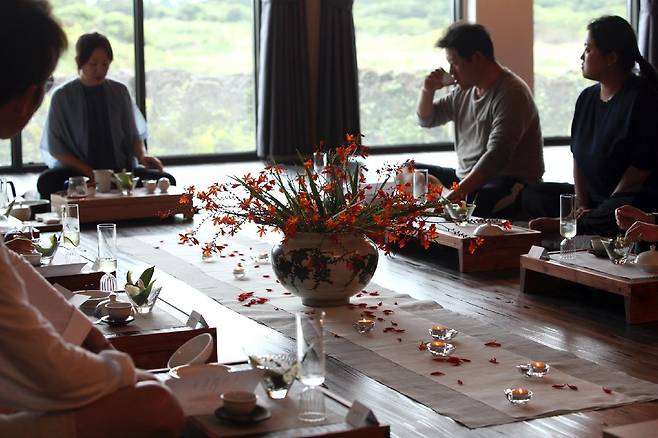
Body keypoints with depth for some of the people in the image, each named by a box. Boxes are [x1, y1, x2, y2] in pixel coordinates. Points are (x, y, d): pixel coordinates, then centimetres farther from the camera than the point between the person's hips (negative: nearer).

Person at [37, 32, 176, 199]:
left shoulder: (119, 91, 9)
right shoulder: (63, 96, 2)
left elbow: (133, 134, 14)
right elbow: (55, 147, 1)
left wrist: (142, 155, -10)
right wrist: (90, 173, -13)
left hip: (121, 168, 2)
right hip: (79, 171, -2)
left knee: (166, 180, -25)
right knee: (46, 181, -36)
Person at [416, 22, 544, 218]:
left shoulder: (511, 94, -15)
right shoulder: (465, 90, 13)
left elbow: (496, 156, -26)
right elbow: (426, 120, 26)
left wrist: (457, 193, -35)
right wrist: (428, 90, 5)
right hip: (466, 178, 9)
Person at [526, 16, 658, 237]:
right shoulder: (587, 98, 11)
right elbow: (578, 157, 10)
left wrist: (601, 210, -16)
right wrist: (582, 205, -5)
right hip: (593, 194, 8)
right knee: (531, 195, -2)